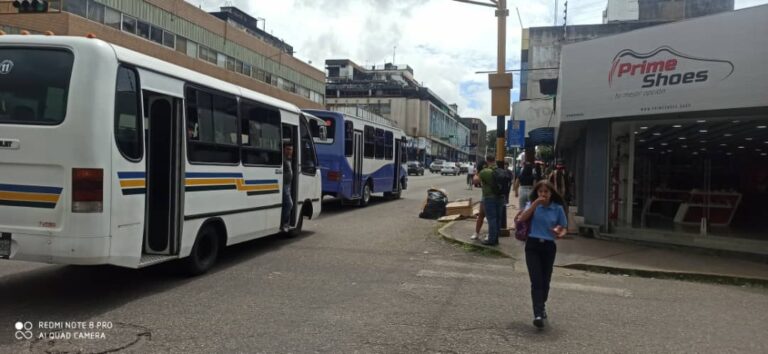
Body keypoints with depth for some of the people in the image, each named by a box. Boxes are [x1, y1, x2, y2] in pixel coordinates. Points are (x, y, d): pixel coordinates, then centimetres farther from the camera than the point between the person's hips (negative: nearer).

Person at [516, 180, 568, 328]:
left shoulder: (558, 208, 3)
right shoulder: (532, 205, 2)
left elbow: (564, 227, 10)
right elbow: (522, 219, -15)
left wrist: (560, 233, -13)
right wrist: (535, 203, -18)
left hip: (549, 246, 1)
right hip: (533, 245, -1)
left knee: (545, 281, 10)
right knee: (536, 281, -10)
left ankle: (541, 305, 37)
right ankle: (538, 314, -14)